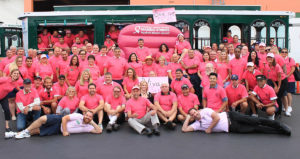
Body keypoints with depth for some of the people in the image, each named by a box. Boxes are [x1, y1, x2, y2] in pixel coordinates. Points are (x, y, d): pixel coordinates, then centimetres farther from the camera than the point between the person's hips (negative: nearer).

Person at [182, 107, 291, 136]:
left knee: (254, 121, -14)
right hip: (230, 128, 2)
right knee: (255, 129, -7)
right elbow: (184, 129, 1)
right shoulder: (197, 124, 8)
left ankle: (278, 125, -2)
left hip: (229, 116, -2)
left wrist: (209, 129, -9)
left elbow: (217, 118, -14)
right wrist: (188, 117, 3)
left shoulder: (205, 111, -3)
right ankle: (280, 131, -7)